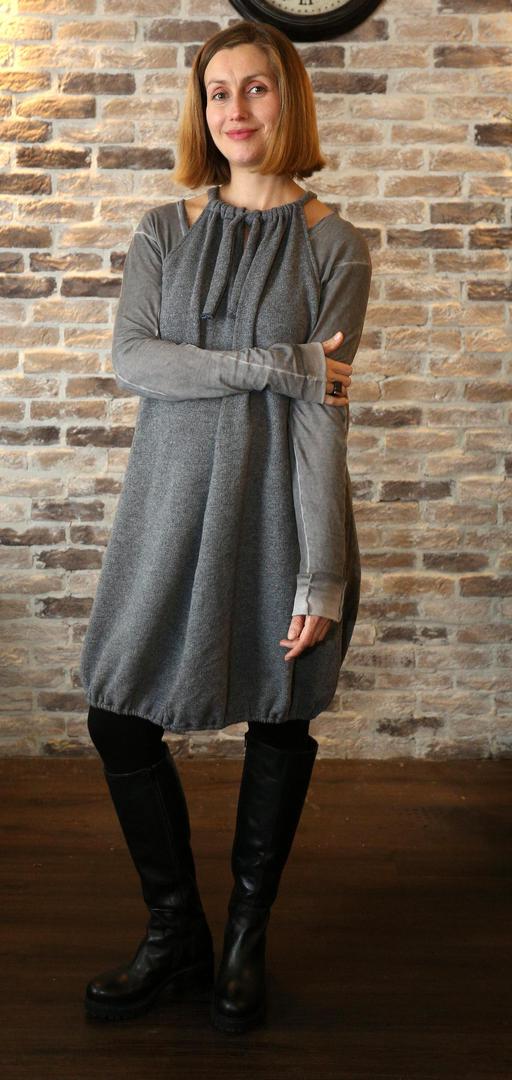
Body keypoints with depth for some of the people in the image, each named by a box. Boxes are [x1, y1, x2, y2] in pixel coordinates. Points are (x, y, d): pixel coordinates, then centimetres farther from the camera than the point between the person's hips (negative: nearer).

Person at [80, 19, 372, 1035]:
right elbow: (131, 360, -7)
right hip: (172, 502, 3)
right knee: (118, 717, 2)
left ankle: (246, 941, 29)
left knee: (279, 724, 7)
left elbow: (326, 413, -9)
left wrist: (322, 576, -15)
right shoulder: (164, 232, 8)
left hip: (279, 508, -2)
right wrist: (273, 364, -16)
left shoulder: (334, 245, 0)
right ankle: (176, 938, 23)